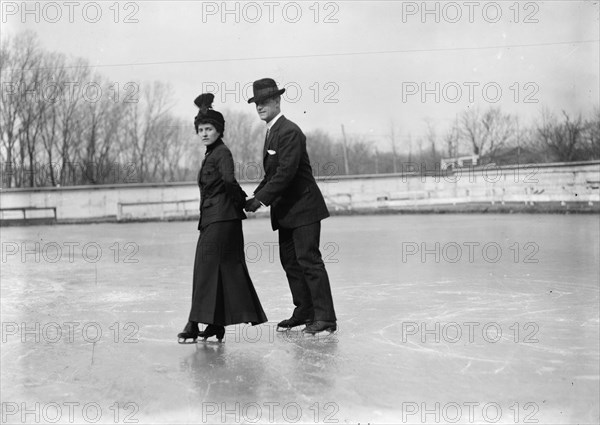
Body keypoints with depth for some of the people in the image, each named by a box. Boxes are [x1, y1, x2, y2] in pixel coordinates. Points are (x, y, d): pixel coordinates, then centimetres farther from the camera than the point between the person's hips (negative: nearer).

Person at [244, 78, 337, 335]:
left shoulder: (289, 131, -15)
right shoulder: (272, 132, 16)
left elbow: (286, 172, -23)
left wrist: (261, 199, -23)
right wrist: (255, 197, 5)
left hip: (303, 207, -10)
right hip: (285, 210, 10)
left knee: (309, 260, -8)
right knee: (290, 261, 12)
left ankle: (325, 317, -2)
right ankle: (304, 312, 21)